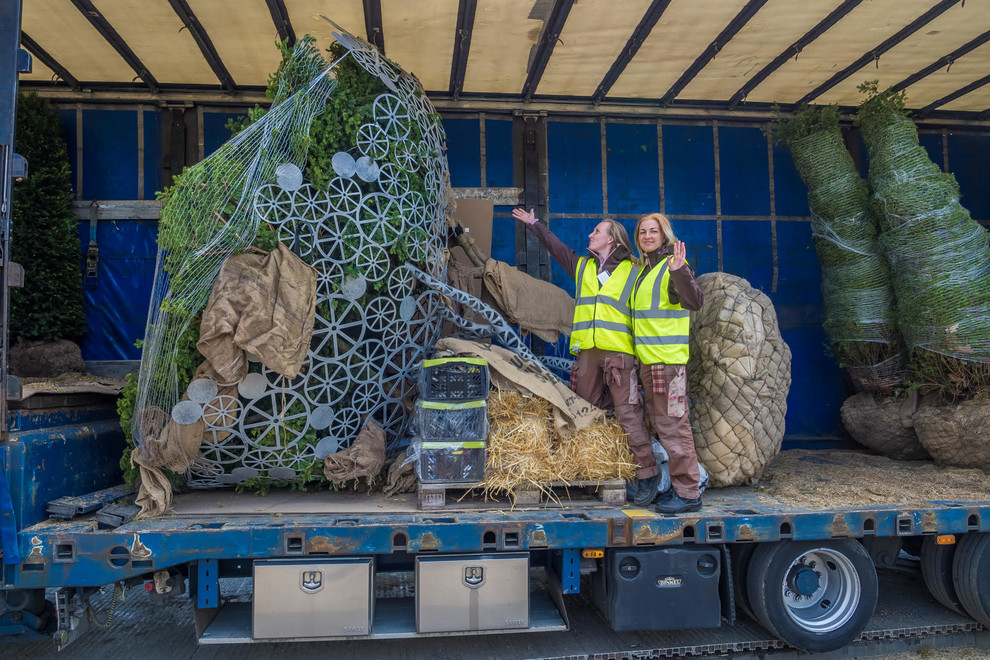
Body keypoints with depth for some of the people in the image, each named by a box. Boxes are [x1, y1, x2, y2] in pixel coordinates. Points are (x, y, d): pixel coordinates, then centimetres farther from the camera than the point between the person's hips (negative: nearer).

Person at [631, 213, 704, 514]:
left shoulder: (671, 266, -8)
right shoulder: (644, 269, 18)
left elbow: (694, 303, -24)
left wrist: (680, 271, -37)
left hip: (668, 358, -10)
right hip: (648, 358, 10)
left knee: (673, 424, -8)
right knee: (660, 424, 14)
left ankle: (688, 492, 0)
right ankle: (674, 486, 25)